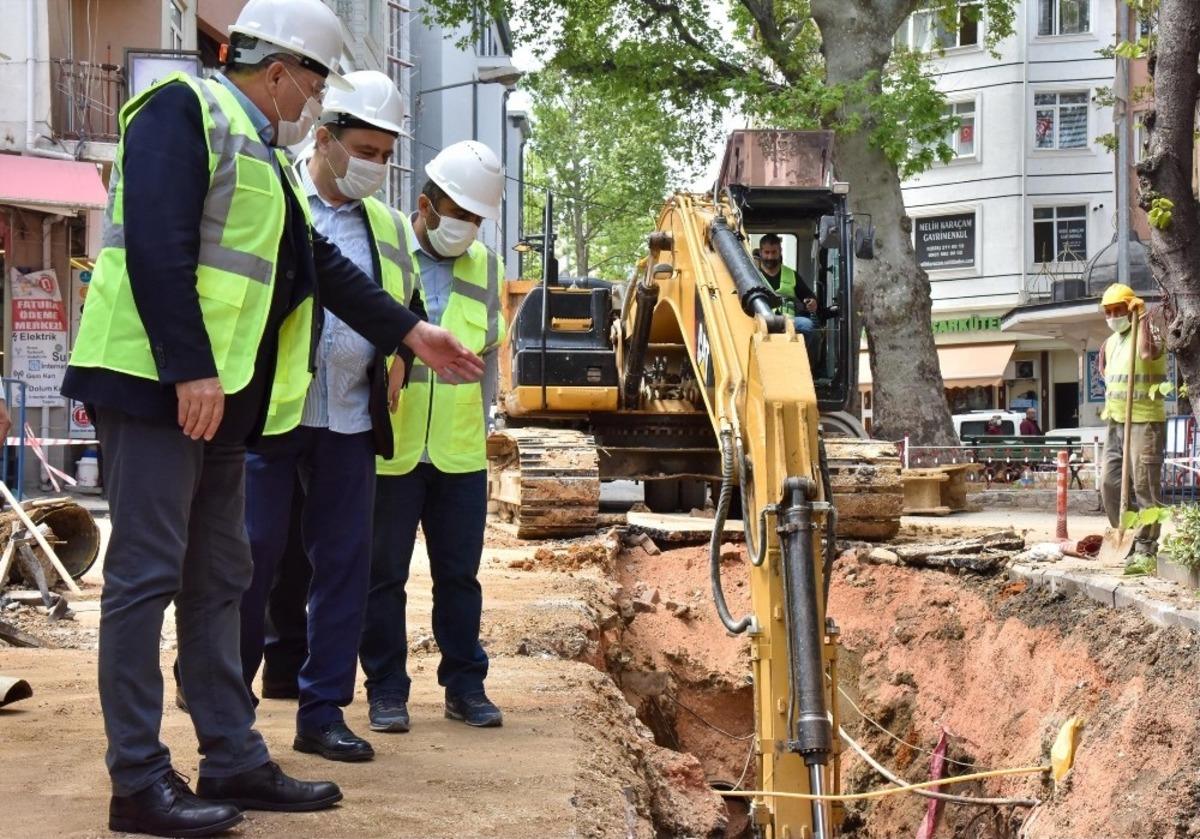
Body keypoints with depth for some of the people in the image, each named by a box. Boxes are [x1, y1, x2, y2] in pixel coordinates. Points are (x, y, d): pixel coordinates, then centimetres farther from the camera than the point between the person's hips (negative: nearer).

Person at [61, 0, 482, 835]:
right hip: (158, 383, -10)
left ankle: (235, 760, 19)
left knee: (218, 579, 12)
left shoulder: (261, 150, 21)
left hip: (220, 396, 10)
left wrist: (413, 333, 23)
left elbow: (323, 266, 25)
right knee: (147, 575, -6)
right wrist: (189, 371, -24)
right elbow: (157, 248, -20)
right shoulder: (184, 109, -9)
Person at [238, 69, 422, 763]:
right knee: (254, 555, -2)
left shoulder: (389, 227, 15)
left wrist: (397, 354, 11)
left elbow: (409, 308, 29)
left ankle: (324, 711, 13)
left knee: (346, 562, 5)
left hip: (351, 420, 5)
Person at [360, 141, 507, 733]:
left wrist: (481, 423, 13)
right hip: (387, 451, -4)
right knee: (385, 574, 5)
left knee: (459, 573, 10)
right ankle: (386, 689, 15)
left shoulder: (486, 268, 11)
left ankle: (465, 684, 20)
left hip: (460, 455, 4)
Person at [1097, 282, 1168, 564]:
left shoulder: (1147, 330, -7)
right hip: (1115, 423, 8)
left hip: (1145, 422, -8)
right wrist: (1110, 406, 12)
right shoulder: (1110, 343, 16)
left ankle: (1145, 546, -2)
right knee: (1109, 482, 8)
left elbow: (1148, 352, -31)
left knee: (1146, 485, -6)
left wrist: (1142, 317, -23)